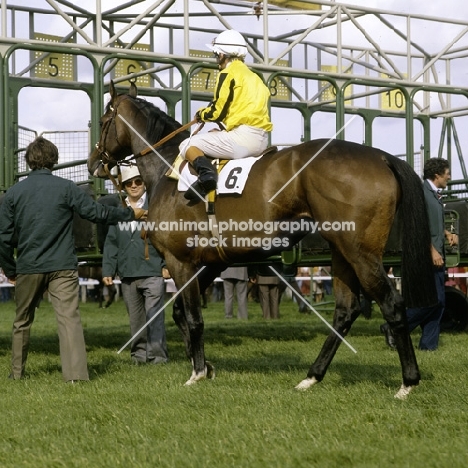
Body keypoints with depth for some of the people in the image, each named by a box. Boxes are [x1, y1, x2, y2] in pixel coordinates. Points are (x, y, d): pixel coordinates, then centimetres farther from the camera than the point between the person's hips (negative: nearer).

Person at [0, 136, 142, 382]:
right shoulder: (66, 188, -3)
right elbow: (98, 212, 0)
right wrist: (131, 214, 15)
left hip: (28, 268, 2)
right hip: (63, 267, -2)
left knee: (22, 322, 17)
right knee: (69, 317, -7)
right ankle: (76, 373, -18)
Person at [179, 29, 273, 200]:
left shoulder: (228, 74, -4)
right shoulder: (253, 76, 22)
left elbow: (217, 112, -9)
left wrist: (201, 114, 13)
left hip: (242, 136, -9)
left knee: (188, 146, -4)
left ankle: (205, 172, -30)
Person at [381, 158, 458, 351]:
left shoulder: (435, 195, 18)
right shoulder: (422, 192, -11)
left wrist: (448, 234, 9)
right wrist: (432, 251, -21)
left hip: (437, 256, 10)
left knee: (439, 302, 7)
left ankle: (428, 345, 11)